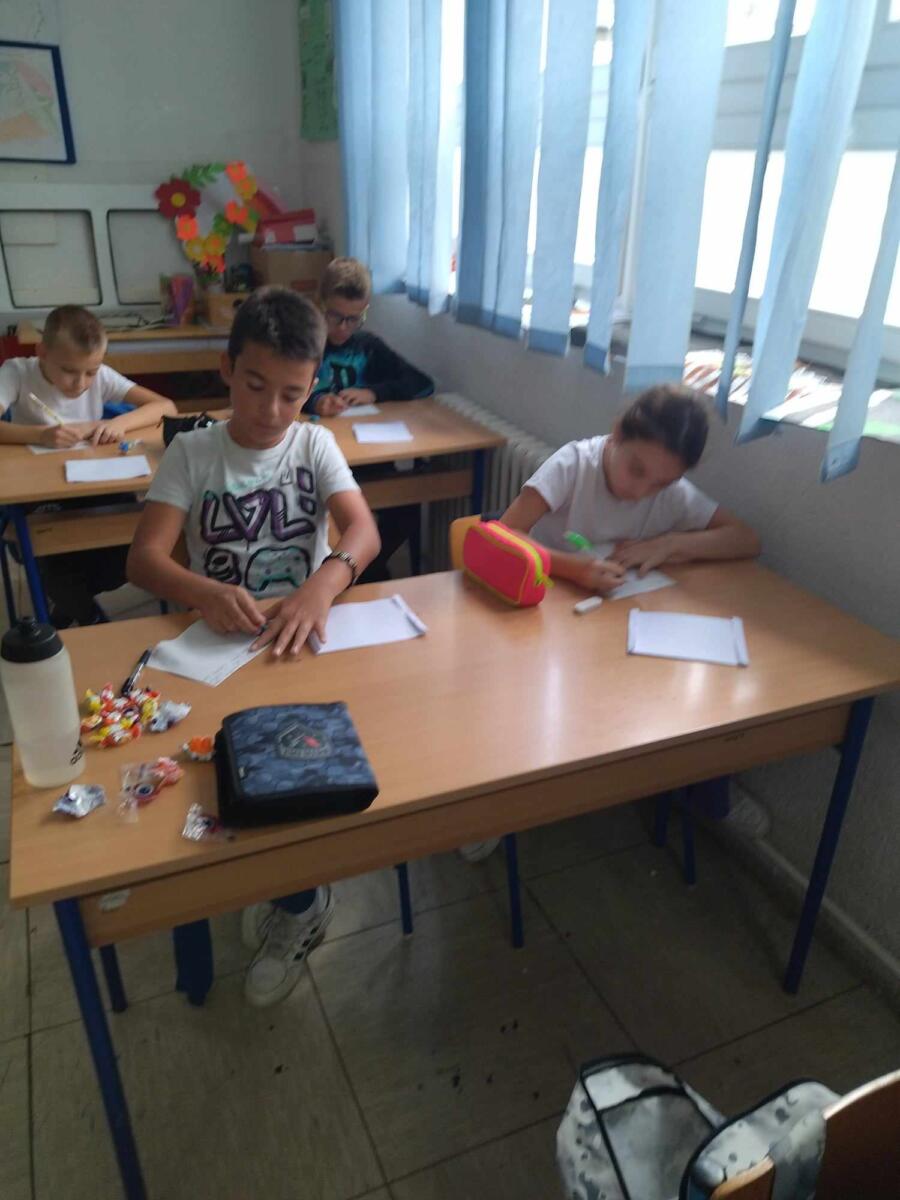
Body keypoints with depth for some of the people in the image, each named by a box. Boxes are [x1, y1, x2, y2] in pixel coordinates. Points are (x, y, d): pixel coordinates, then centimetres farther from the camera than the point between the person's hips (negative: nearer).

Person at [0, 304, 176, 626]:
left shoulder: (100, 377, -6)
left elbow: (165, 406, -8)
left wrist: (120, 423, -26)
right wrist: (40, 435, -40)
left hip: (92, 488, 3)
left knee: (130, 553, -17)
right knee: (57, 552, -28)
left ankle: (70, 603, 16)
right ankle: (89, 617, 7)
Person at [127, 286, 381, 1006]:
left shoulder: (314, 444, 4)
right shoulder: (191, 454, 1)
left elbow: (364, 532, -11)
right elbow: (145, 558, -10)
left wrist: (324, 582, -34)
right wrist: (206, 593, -33)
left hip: (304, 637, 0)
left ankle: (293, 902, 6)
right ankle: (301, 893, 5)